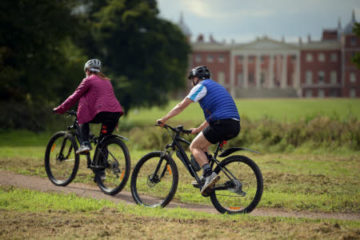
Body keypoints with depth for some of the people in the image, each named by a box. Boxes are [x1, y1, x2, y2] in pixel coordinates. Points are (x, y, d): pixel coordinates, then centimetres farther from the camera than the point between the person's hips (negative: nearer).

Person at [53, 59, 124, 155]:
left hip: (103, 113, -6)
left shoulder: (88, 80, 9)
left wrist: (59, 109, 17)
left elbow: (75, 97, 8)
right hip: (116, 114, 6)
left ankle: (84, 143, 0)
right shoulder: (107, 81, 28)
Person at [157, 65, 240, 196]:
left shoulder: (201, 86, 7)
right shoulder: (216, 86, 32)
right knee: (202, 144, 26)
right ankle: (206, 177, 15)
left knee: (194, 147, 3)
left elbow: (181, 106, 6)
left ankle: (209, 173, -20)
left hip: (222, 123, -8)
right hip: (235, 126, 8)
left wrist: (163, 119, 14)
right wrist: (198, 129, 46)